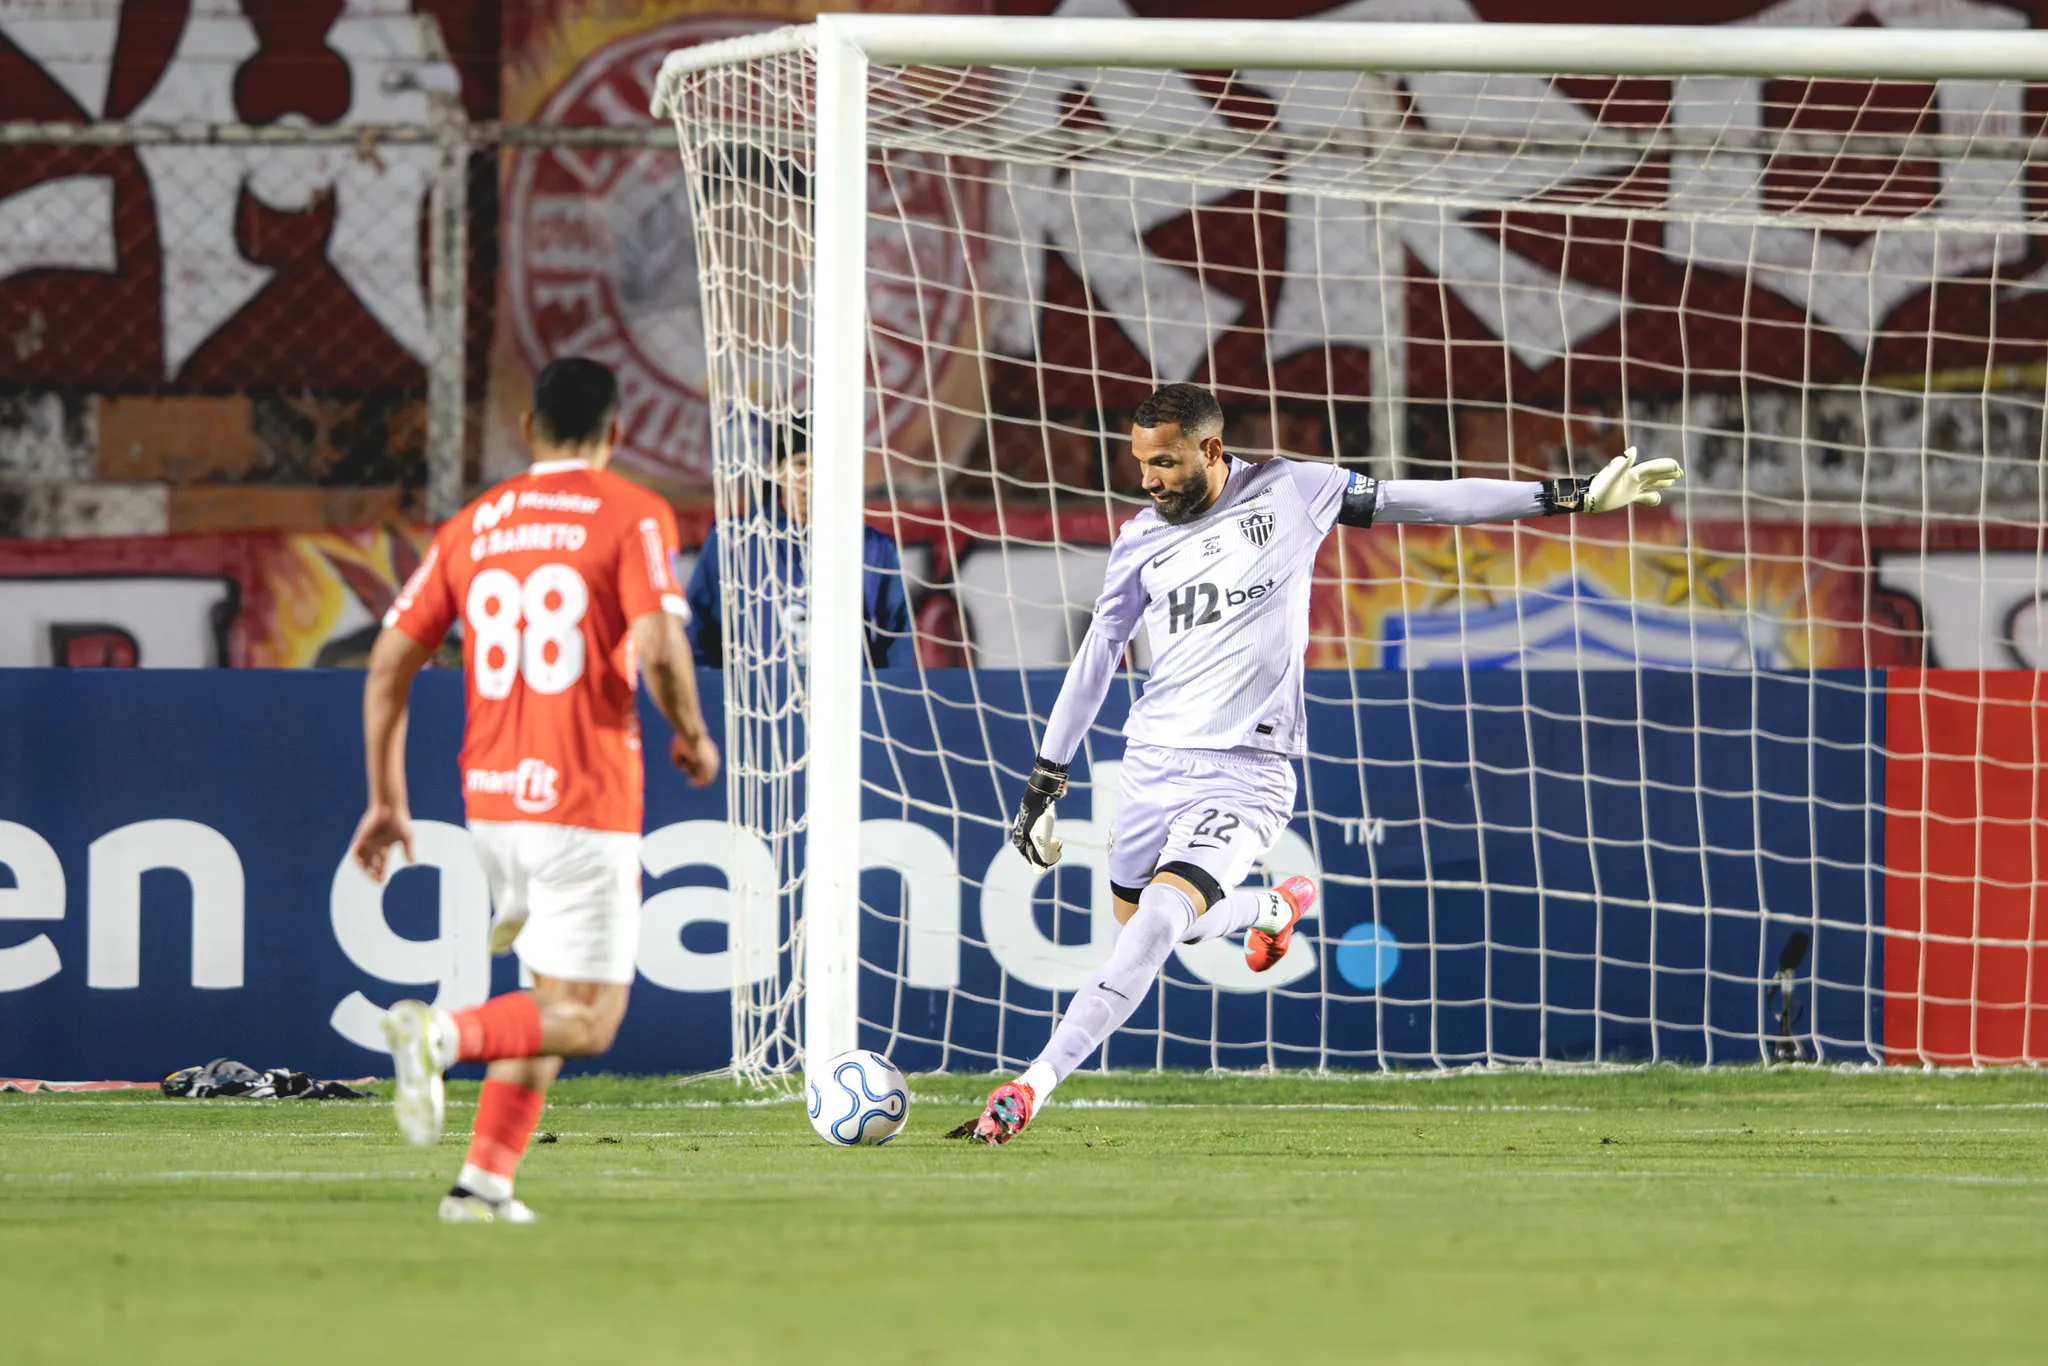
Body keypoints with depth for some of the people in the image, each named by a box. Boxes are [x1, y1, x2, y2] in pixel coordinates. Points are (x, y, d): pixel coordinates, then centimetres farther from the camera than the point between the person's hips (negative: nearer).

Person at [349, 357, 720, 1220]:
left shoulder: (471, 527, 11)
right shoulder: (632, 516, -4)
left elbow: (389, 663, 9)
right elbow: (658, 648, -17)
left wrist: (388, 800, 15)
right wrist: (692, 737, 2)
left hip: (490, 795, 6)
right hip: (586, 804, -6)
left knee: (550, 1003, 20)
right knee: (586, 1020, -2)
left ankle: (487, 1181, 10)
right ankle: (444, 1035, -27)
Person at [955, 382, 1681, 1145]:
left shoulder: (1291, 494, -3)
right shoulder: (1140, 544, 5)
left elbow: (1428, 502, 2)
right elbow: (1095, 660, 15)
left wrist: (1576, 497, 1)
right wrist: (1043, 786, 16)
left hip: (1245, 773, -5)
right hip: (1152, 760, 5)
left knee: (1157, 919, -21)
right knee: (1137, 924, 12)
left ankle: (1033, 1087, -20)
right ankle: (1272, 907, 40)